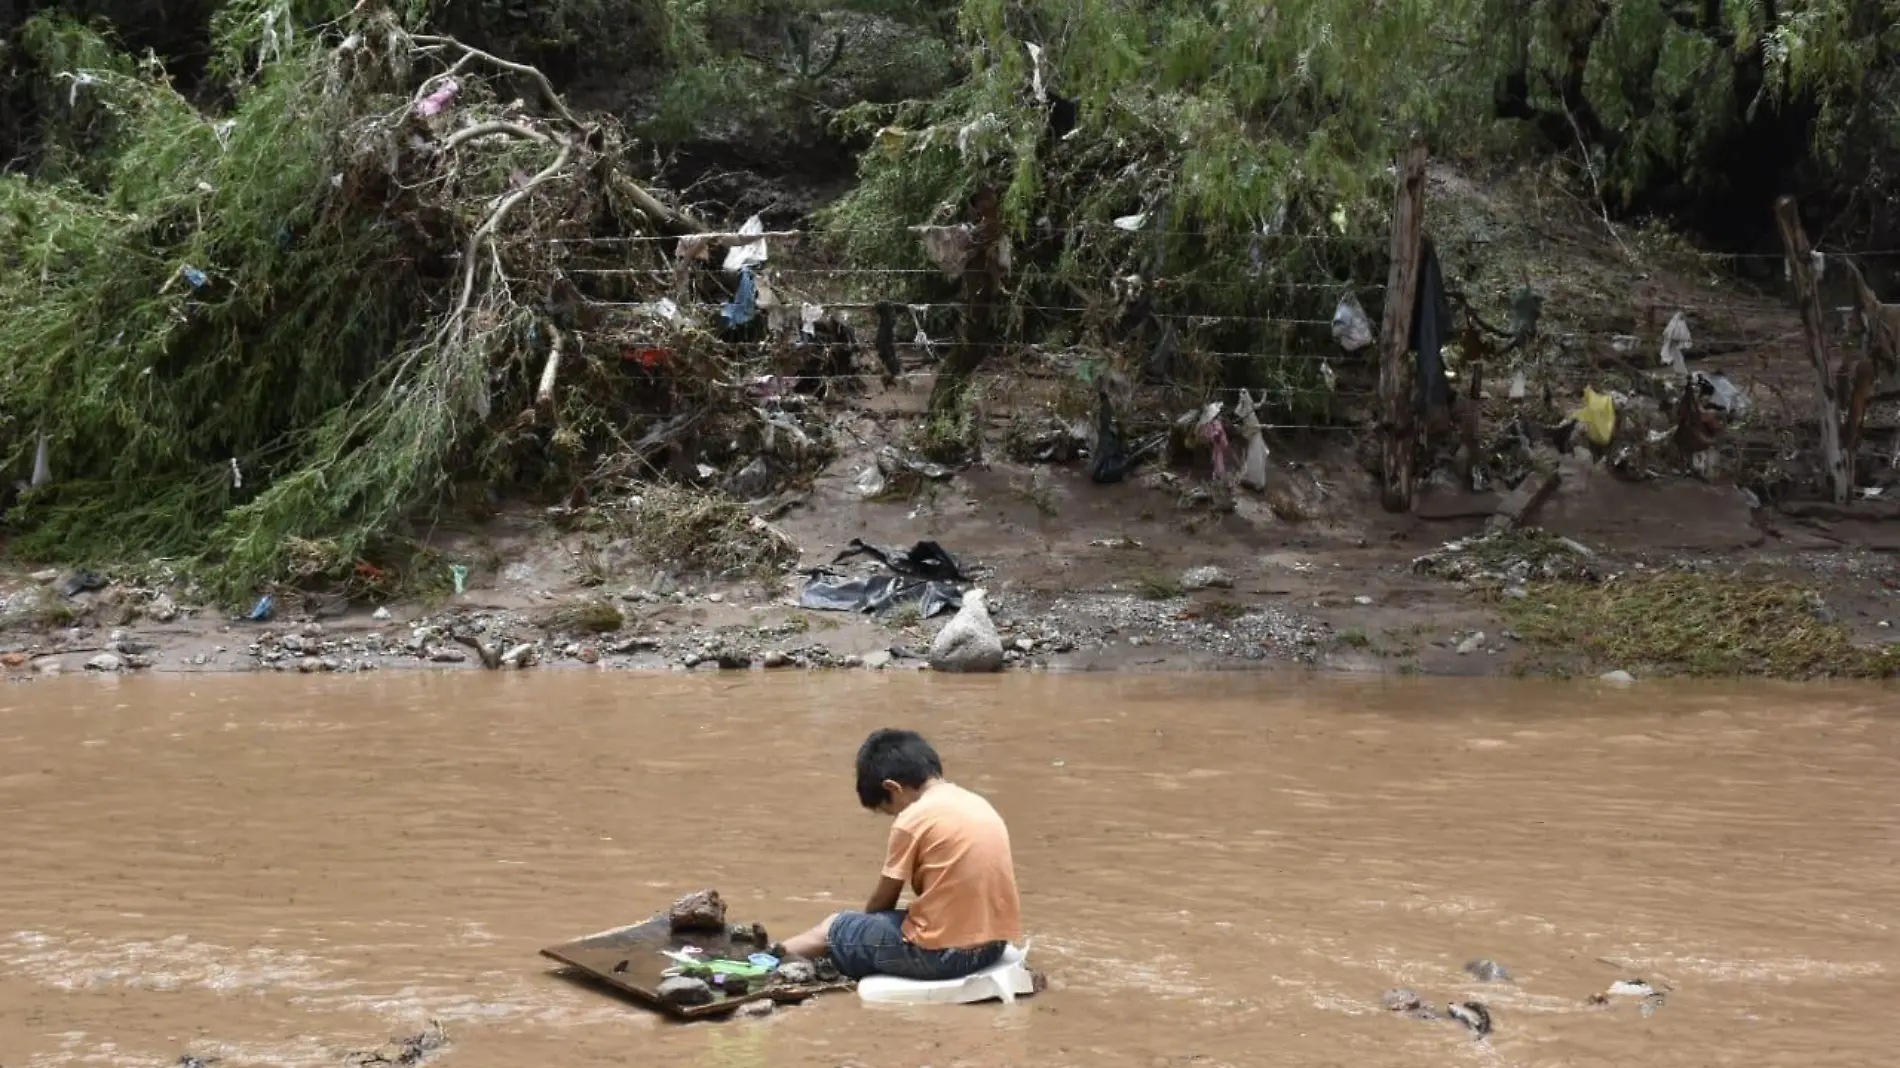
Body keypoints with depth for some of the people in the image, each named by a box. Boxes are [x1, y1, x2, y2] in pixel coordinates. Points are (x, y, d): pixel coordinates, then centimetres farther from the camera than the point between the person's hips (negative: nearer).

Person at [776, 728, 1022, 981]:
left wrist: (868, 925, 21)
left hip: (943, 952, -7)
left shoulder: (912, 820, -11)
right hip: (993, 943, 7)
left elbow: (883, 900, 0)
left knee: (835, 927, 14)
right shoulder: (976, 803, 10)